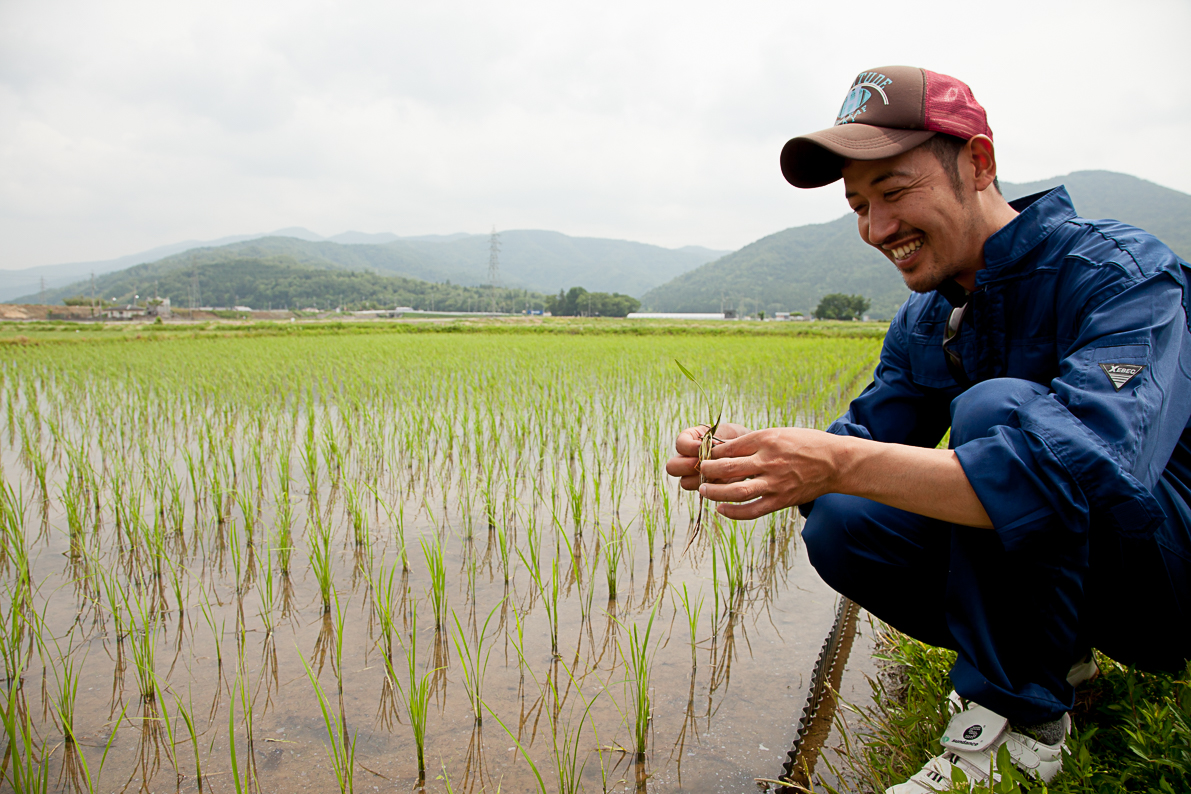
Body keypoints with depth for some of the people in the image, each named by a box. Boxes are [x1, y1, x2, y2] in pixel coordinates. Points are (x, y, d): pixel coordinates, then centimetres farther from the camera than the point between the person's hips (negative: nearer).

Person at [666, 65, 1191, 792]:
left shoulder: (1120, 274, -21)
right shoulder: (924, 324, 2)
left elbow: (1095, 470, -38)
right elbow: (862, 446, -1)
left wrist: (842, 463, -44)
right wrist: (753, 462, -23)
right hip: (1045, 559, 6)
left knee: (996, 407, -30)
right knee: (841, 525, -13)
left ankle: (1017, 720, -17)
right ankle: (1055, 659, 4)